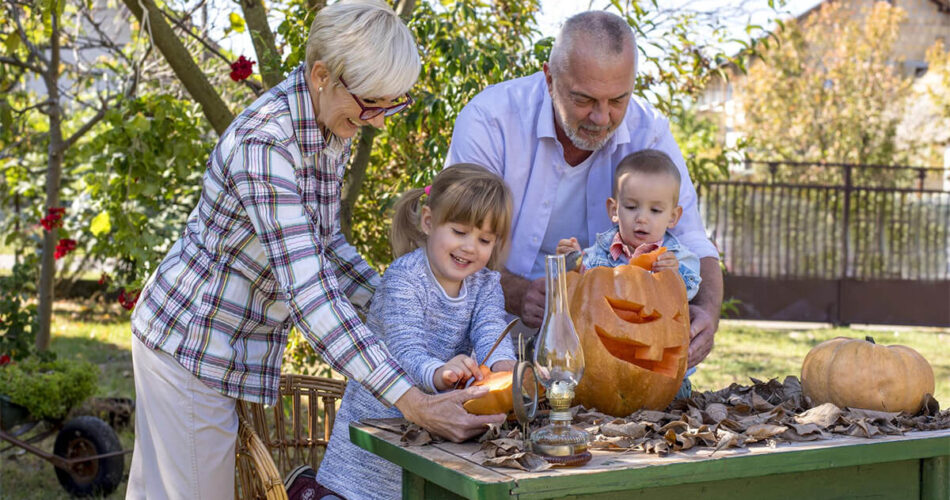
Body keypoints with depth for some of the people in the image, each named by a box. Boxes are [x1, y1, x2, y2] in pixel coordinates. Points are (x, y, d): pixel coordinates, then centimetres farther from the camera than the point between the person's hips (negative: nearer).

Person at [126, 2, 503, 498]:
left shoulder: (333, 127, -2)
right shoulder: (265, 143, -30)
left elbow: (321, 241, 10)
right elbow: (307, 293, -37)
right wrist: (414, 403, -41)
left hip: (241, 347, 8)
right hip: (192, 341, -8)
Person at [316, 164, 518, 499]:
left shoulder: (486, 285, 1)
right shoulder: (404, 277, -16)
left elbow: (490, 334, -17)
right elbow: (406, 350, -28)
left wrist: (503, 367, -40)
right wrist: (438, 373, -50)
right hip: (381, 416, -5)